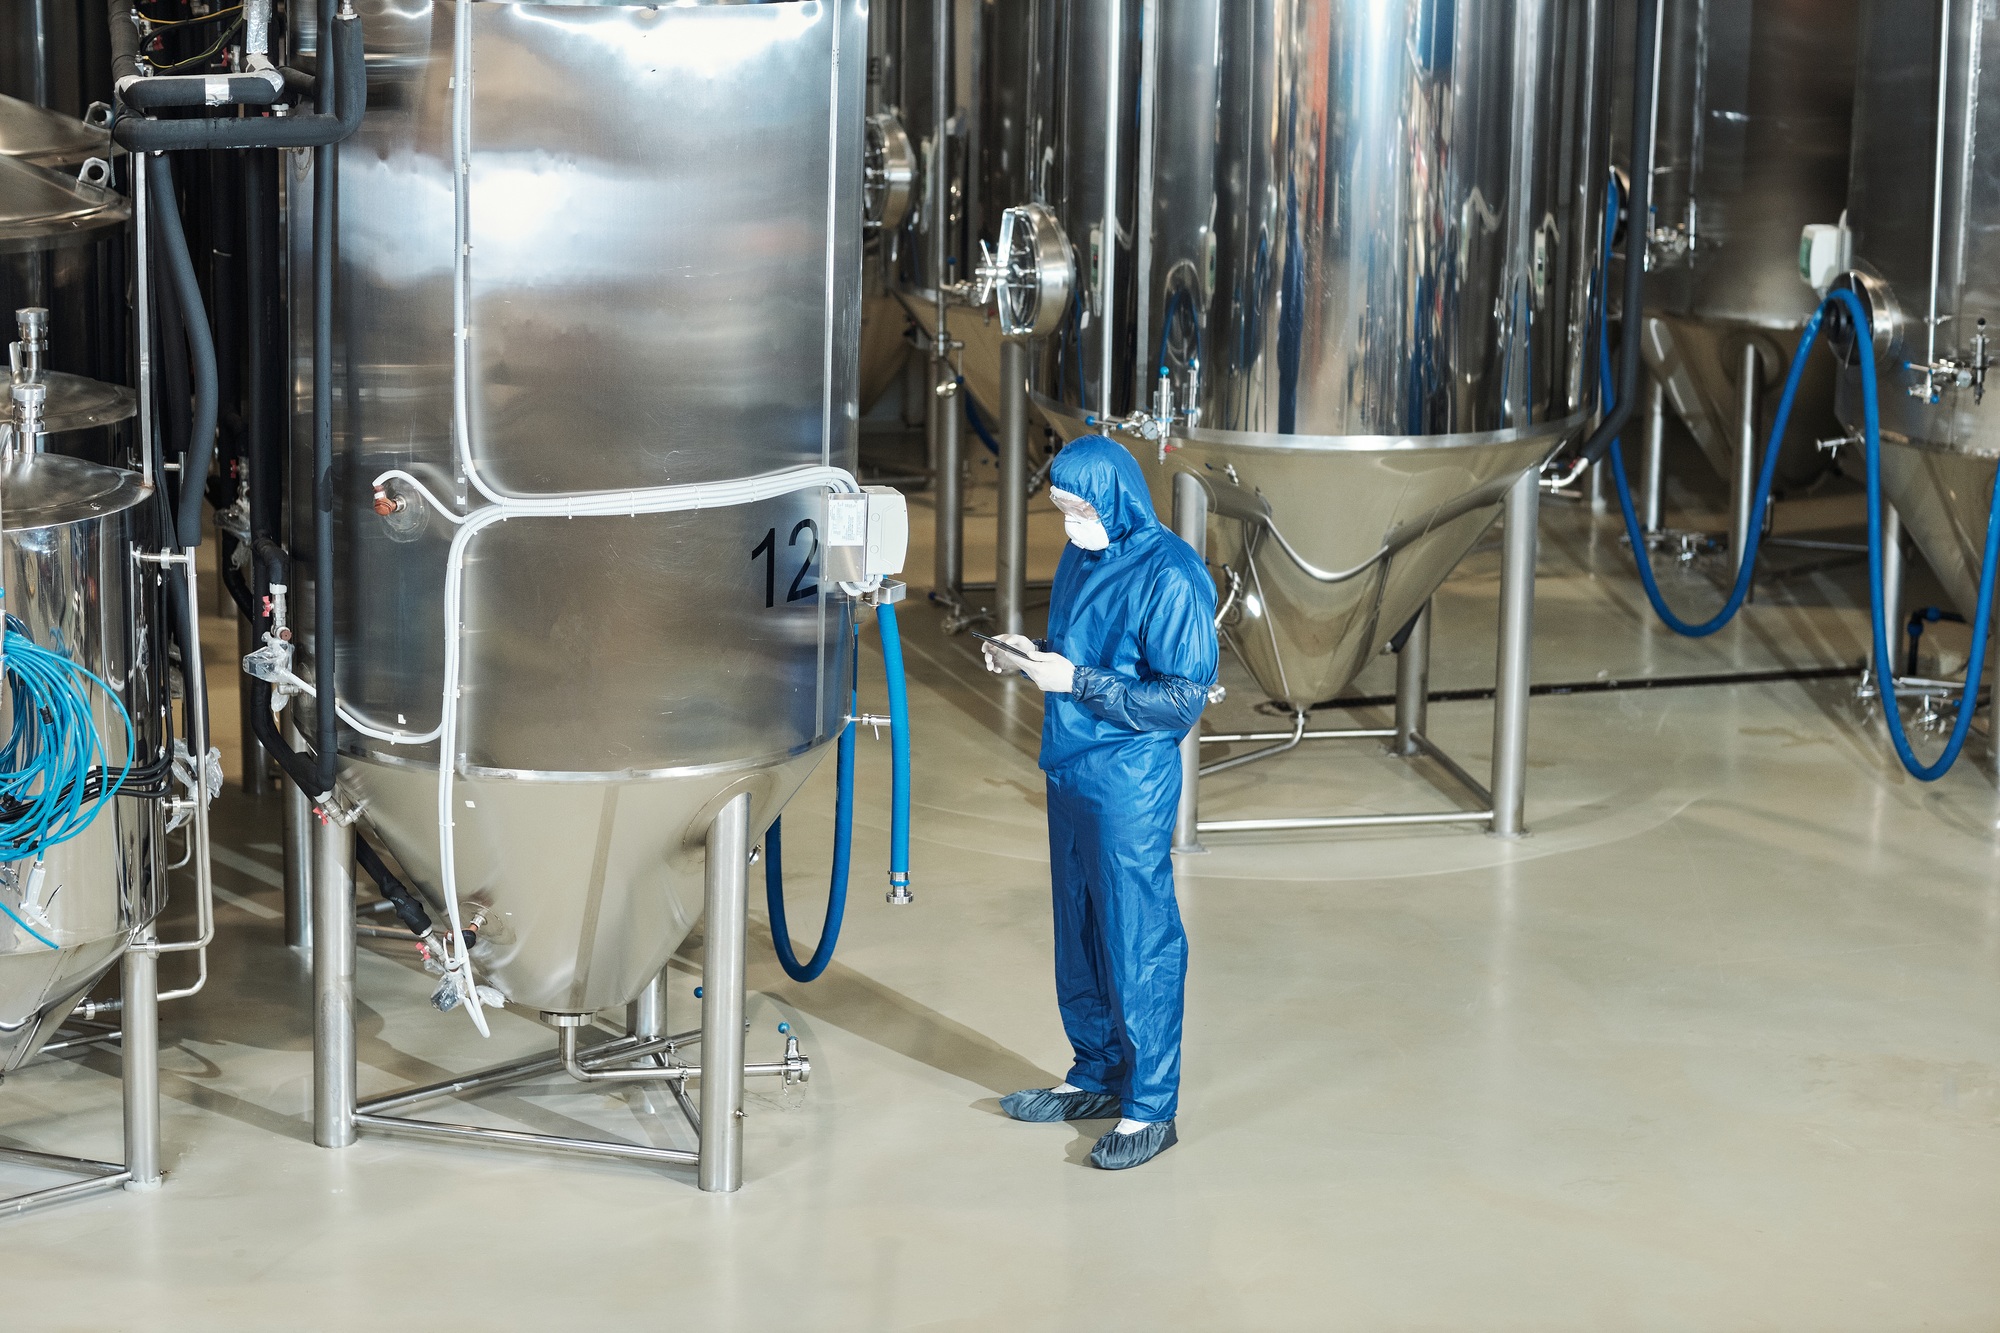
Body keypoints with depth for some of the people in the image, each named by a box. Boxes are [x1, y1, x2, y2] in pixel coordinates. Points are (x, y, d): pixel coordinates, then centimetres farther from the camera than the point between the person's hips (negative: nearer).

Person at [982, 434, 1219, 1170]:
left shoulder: (1169, 576, -18)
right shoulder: (1082, 557, 7)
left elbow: (1182, 697, -19)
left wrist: (1076, 682, -22)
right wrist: (1031, 656, 1)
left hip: (1131, 785, -8)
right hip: (1070, 772, 8)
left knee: (1138, 943, -1)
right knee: (1078, 932, 17)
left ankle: (1151, 1108, 8)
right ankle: (1097, 1075, 31)